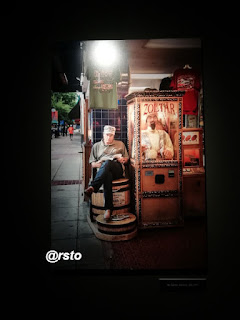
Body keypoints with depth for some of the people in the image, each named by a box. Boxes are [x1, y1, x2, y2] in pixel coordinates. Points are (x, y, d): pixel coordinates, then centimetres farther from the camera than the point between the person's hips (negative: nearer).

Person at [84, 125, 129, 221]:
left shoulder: (120, 144, 27)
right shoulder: (96, 146, 26)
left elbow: (127, 159, 25)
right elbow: (92, 164, 20)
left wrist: (122, 159, 1)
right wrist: (99, 163, -3)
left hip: (118, 169, 0)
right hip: (102, 171, 0)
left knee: (108, 163, -38)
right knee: (107, 175, -41)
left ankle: (92, 187, -47)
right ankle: (108, 208, -47)